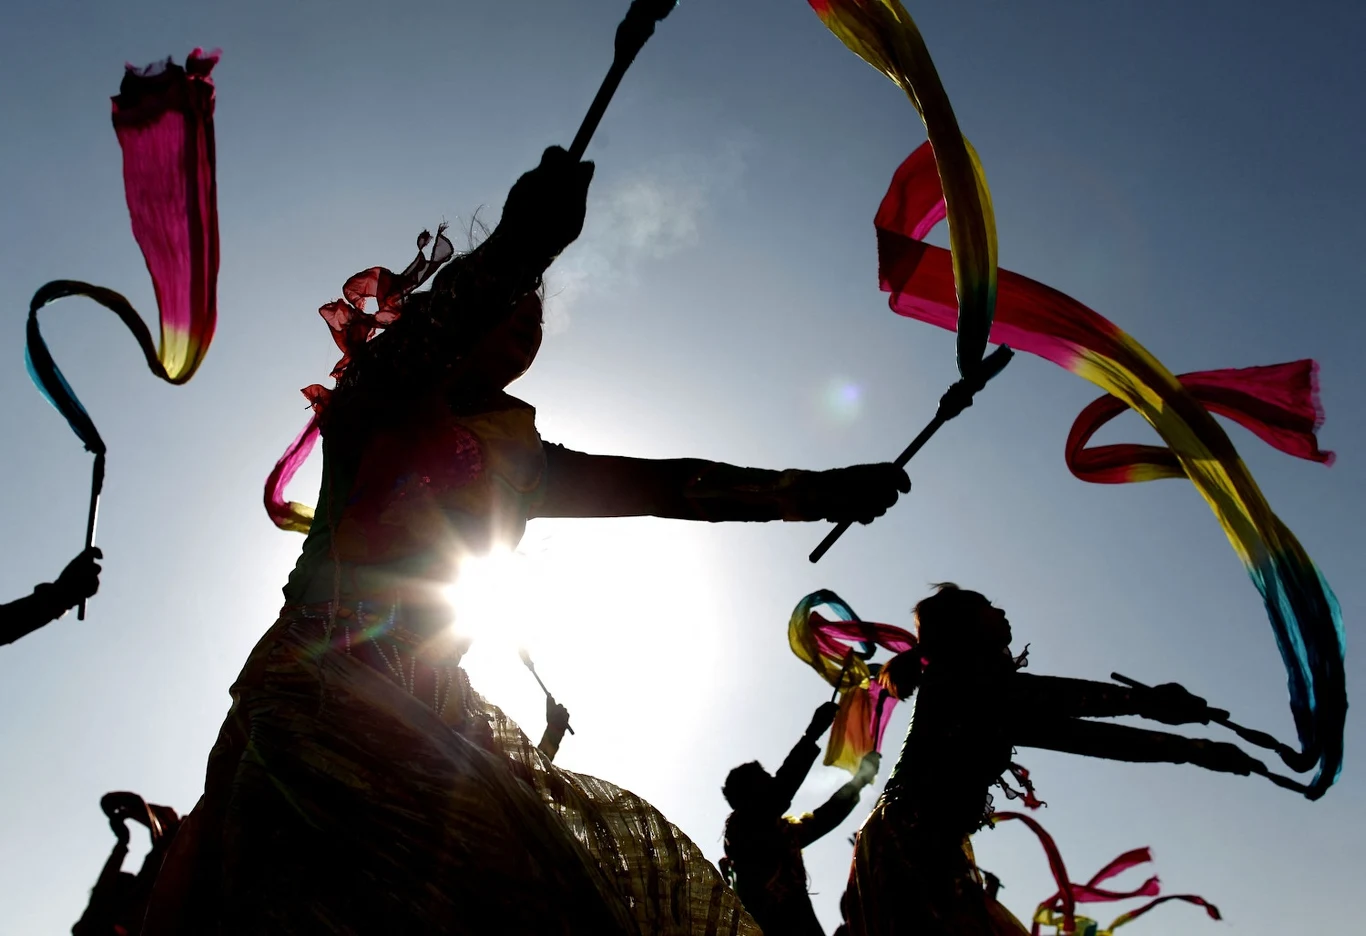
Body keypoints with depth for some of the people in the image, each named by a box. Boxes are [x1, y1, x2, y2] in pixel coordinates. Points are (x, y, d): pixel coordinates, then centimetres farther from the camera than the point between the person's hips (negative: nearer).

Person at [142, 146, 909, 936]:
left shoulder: (522, 458, 18)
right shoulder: (373, 404, 6)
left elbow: (661, 485, 14)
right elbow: (413, 343, -19)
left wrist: (814, 491, 8)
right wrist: (514, 252, -38)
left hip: (434, 709, 5)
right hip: (323, 684, -4)